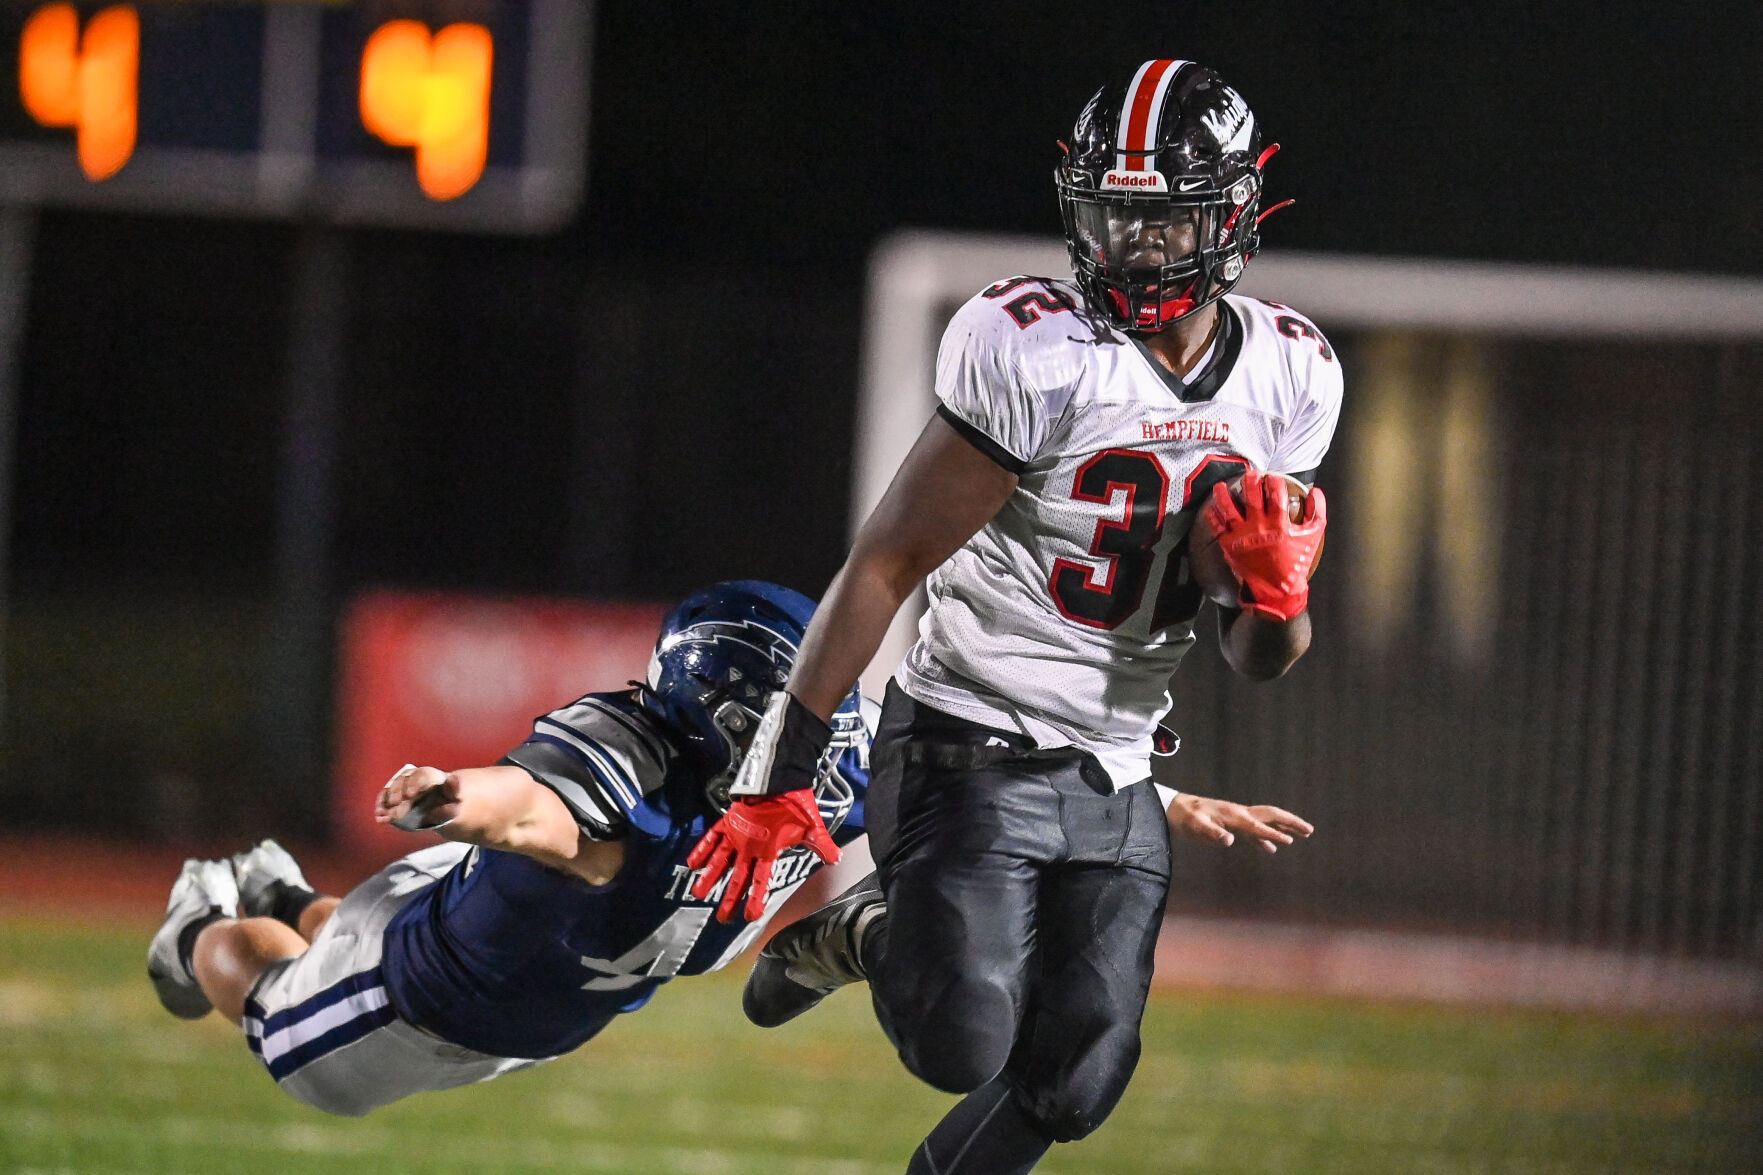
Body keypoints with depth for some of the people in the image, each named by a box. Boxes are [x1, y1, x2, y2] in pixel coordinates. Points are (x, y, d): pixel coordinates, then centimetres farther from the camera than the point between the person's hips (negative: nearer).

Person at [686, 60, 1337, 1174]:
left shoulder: (1289, 378, 3)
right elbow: (889, 562, -13)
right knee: (964, 1050, -17)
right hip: (976, 758, -5)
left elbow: (1261, 663, 10)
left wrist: (1277, 592, -15)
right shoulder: (1037, 351, -16)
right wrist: (780, 769, -16)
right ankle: (858, 929, 15)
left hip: (1115, 782, 5)